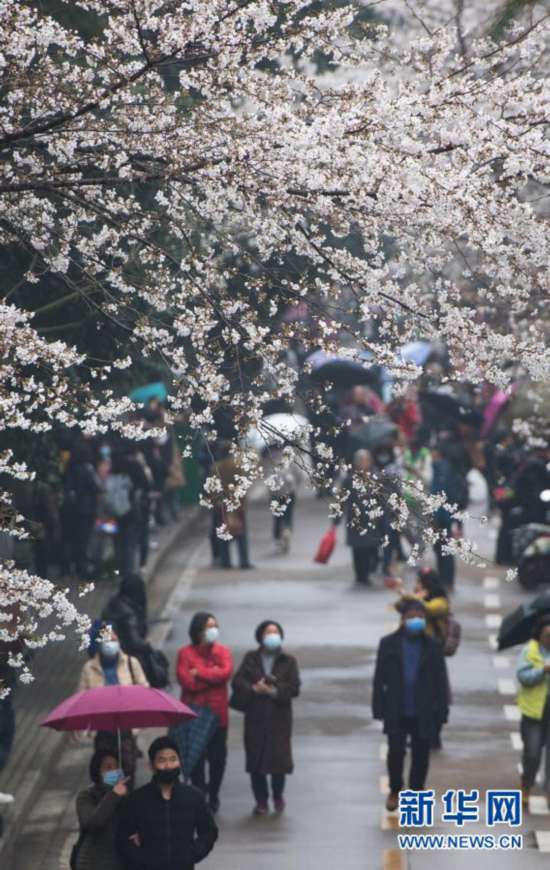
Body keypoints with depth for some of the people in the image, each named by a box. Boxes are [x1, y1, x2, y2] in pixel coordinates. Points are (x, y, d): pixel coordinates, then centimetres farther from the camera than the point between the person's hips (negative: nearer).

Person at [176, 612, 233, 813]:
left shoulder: (223, 651, 5)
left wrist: (199, 673, -13)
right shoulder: (185, 653, -1)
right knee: (196, 758, 3)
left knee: (217, 758, 5)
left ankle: (213, 796, 21)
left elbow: (226, 673, -13)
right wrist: (213, 675, -10)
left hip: (217, 713, 1)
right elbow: (186, 681, -13)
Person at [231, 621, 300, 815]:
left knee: (280, 759, -4)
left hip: (279, 717, -1)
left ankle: (278, 795, 21)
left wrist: (274, 691, -17)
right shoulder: (251, 658, 9)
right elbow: (238, 681, -1)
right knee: (255, 761, -1)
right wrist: (254, 689, -18)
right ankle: (261, 801, 12)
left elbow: (294, 688, -4)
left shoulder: (288, 661, 6)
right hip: (255, 717, 1)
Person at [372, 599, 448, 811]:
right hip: (396, 711, 0)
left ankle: (416, 791, 23)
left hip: (423, 712, 1)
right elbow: (380, 678, -1)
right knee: (395, 752, 2)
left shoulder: (433, 647, -2)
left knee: (421, 754, 8)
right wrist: (379, 708, -5)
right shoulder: (388, 644, -3)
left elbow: (440, 681, 0)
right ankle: (395, 790, 21)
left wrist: (441, 711, -3)